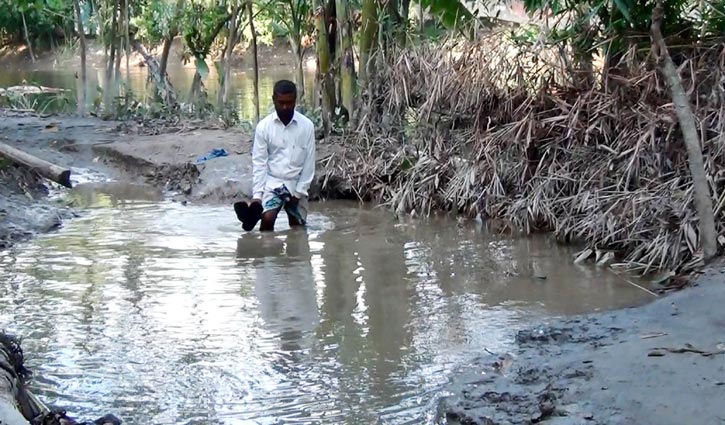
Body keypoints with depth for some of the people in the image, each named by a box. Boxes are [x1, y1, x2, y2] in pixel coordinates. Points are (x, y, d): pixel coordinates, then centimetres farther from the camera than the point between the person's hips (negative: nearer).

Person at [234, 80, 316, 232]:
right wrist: (257, 195, -15)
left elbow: (309, 162, -3)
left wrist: (299, 193, -8)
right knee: (267, 218, -26)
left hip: (296, 184, 1)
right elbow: (259, 162, -6)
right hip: (272, 182, -1)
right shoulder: (263, 126, -6)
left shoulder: (307, 126, -6)